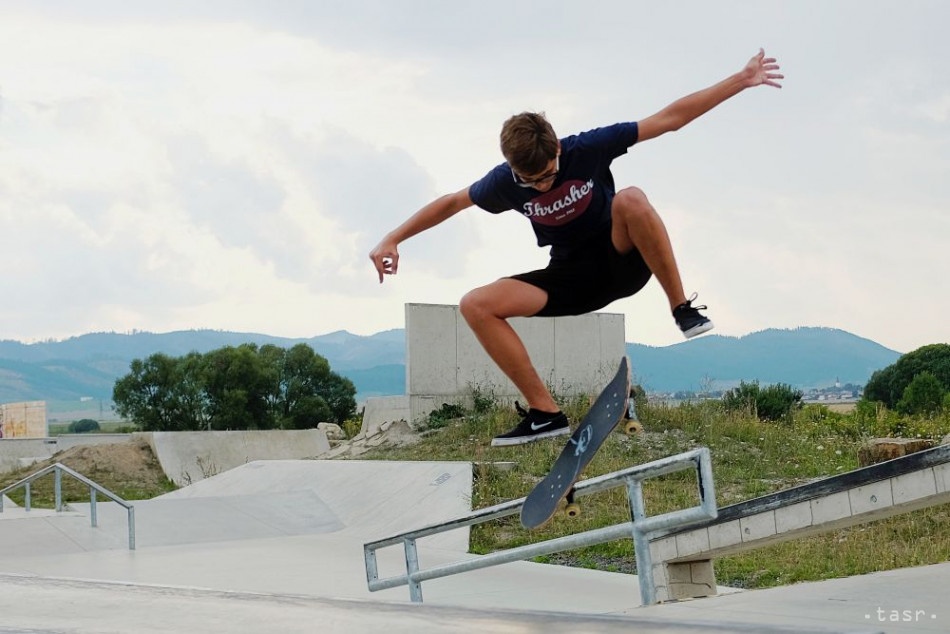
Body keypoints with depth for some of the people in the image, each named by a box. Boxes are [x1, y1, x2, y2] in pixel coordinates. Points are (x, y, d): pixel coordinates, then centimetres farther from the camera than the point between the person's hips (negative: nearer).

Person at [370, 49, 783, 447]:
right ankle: (545, 413, -14)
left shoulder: (587, 149, -19)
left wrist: (741, 80, -19)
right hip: (572, 279, 3)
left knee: (631, 199, -38)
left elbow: (669, 119, -17)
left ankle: (682, 309, -24)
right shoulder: (505, 183, -11)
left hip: (623, 262, -3)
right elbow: (452, 202, 8)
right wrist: (392, 240, 6)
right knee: (476, 306, -16)